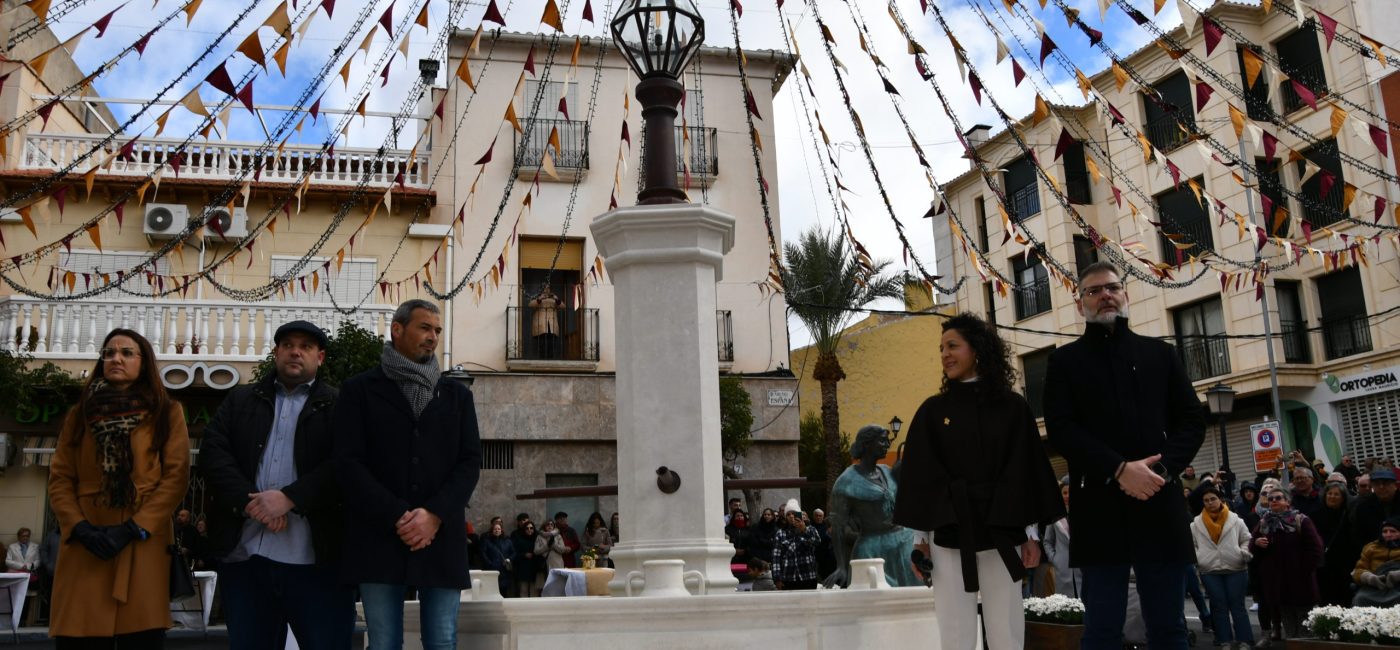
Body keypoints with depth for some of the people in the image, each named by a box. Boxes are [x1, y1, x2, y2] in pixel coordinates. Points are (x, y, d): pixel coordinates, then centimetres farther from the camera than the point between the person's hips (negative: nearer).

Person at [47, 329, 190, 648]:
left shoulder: (166, 412, 7)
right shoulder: (80, 413, 16)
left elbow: (177, 476, -1)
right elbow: (59, 478, 10)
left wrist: (134, 529, -11)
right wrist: (80, 528, -7)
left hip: (143, 545, -2)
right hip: (85, 548, 2)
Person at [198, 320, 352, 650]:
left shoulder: (338, 406, 5)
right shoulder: (240, 400, 16)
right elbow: (213, 451, 4)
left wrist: (289, 497, -17)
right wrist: (250, 501, -10)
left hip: (316, 556, -3)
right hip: (244, 554, 3)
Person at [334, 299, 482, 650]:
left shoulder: (457, 394, 15)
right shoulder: (360, 389, 7)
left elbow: (471, 461, 6)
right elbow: (349, 463, -2)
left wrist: (435, 514, -10)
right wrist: (396, 517, -13)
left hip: (441, 538, 2)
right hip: (380, 538, -2)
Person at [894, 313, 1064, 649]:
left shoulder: (1012, 407, 6)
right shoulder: (932, 410, 6)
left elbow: (1026, 470, 5)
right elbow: (919, 475, 3)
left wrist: (1031, 533, 1)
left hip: (1002, 532, 0)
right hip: (949, 533, 0)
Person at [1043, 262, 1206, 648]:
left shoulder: (1160, 354, 16)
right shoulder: (1065, 360, 9)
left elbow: (1192, 421, 9)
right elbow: (1060, 429, -2)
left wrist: (1162, 468, -10)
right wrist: (1119, 470, -15)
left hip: (1160, 504, 2)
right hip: (1099, 508, -2)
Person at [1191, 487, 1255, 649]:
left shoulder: (1235, 520, 4)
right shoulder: (1196, 524, 6)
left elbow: (1247, 540, 7)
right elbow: (1188, 543, 9)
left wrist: (1244, 553, -10)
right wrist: (1195, 557, -5)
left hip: (1235, 569, -1)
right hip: (1209, 571, 1)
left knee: (1237, 605, 0)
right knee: (1219, 606, 3)